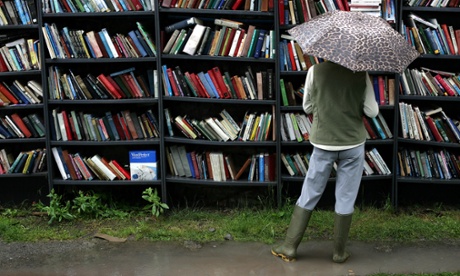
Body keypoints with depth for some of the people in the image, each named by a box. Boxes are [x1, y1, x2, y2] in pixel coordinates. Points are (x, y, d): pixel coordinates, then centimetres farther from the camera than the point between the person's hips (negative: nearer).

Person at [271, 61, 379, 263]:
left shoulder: (316, 70, -4)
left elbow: (307, 107, 6)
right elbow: (372, 111, -5)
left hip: (323, 143, 1)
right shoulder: (360, 73, -6)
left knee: (309, 196, 10)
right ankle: (339, 252, 17)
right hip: (353, 143, 0)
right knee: (345, 200, 8)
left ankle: (289, 247, 13)